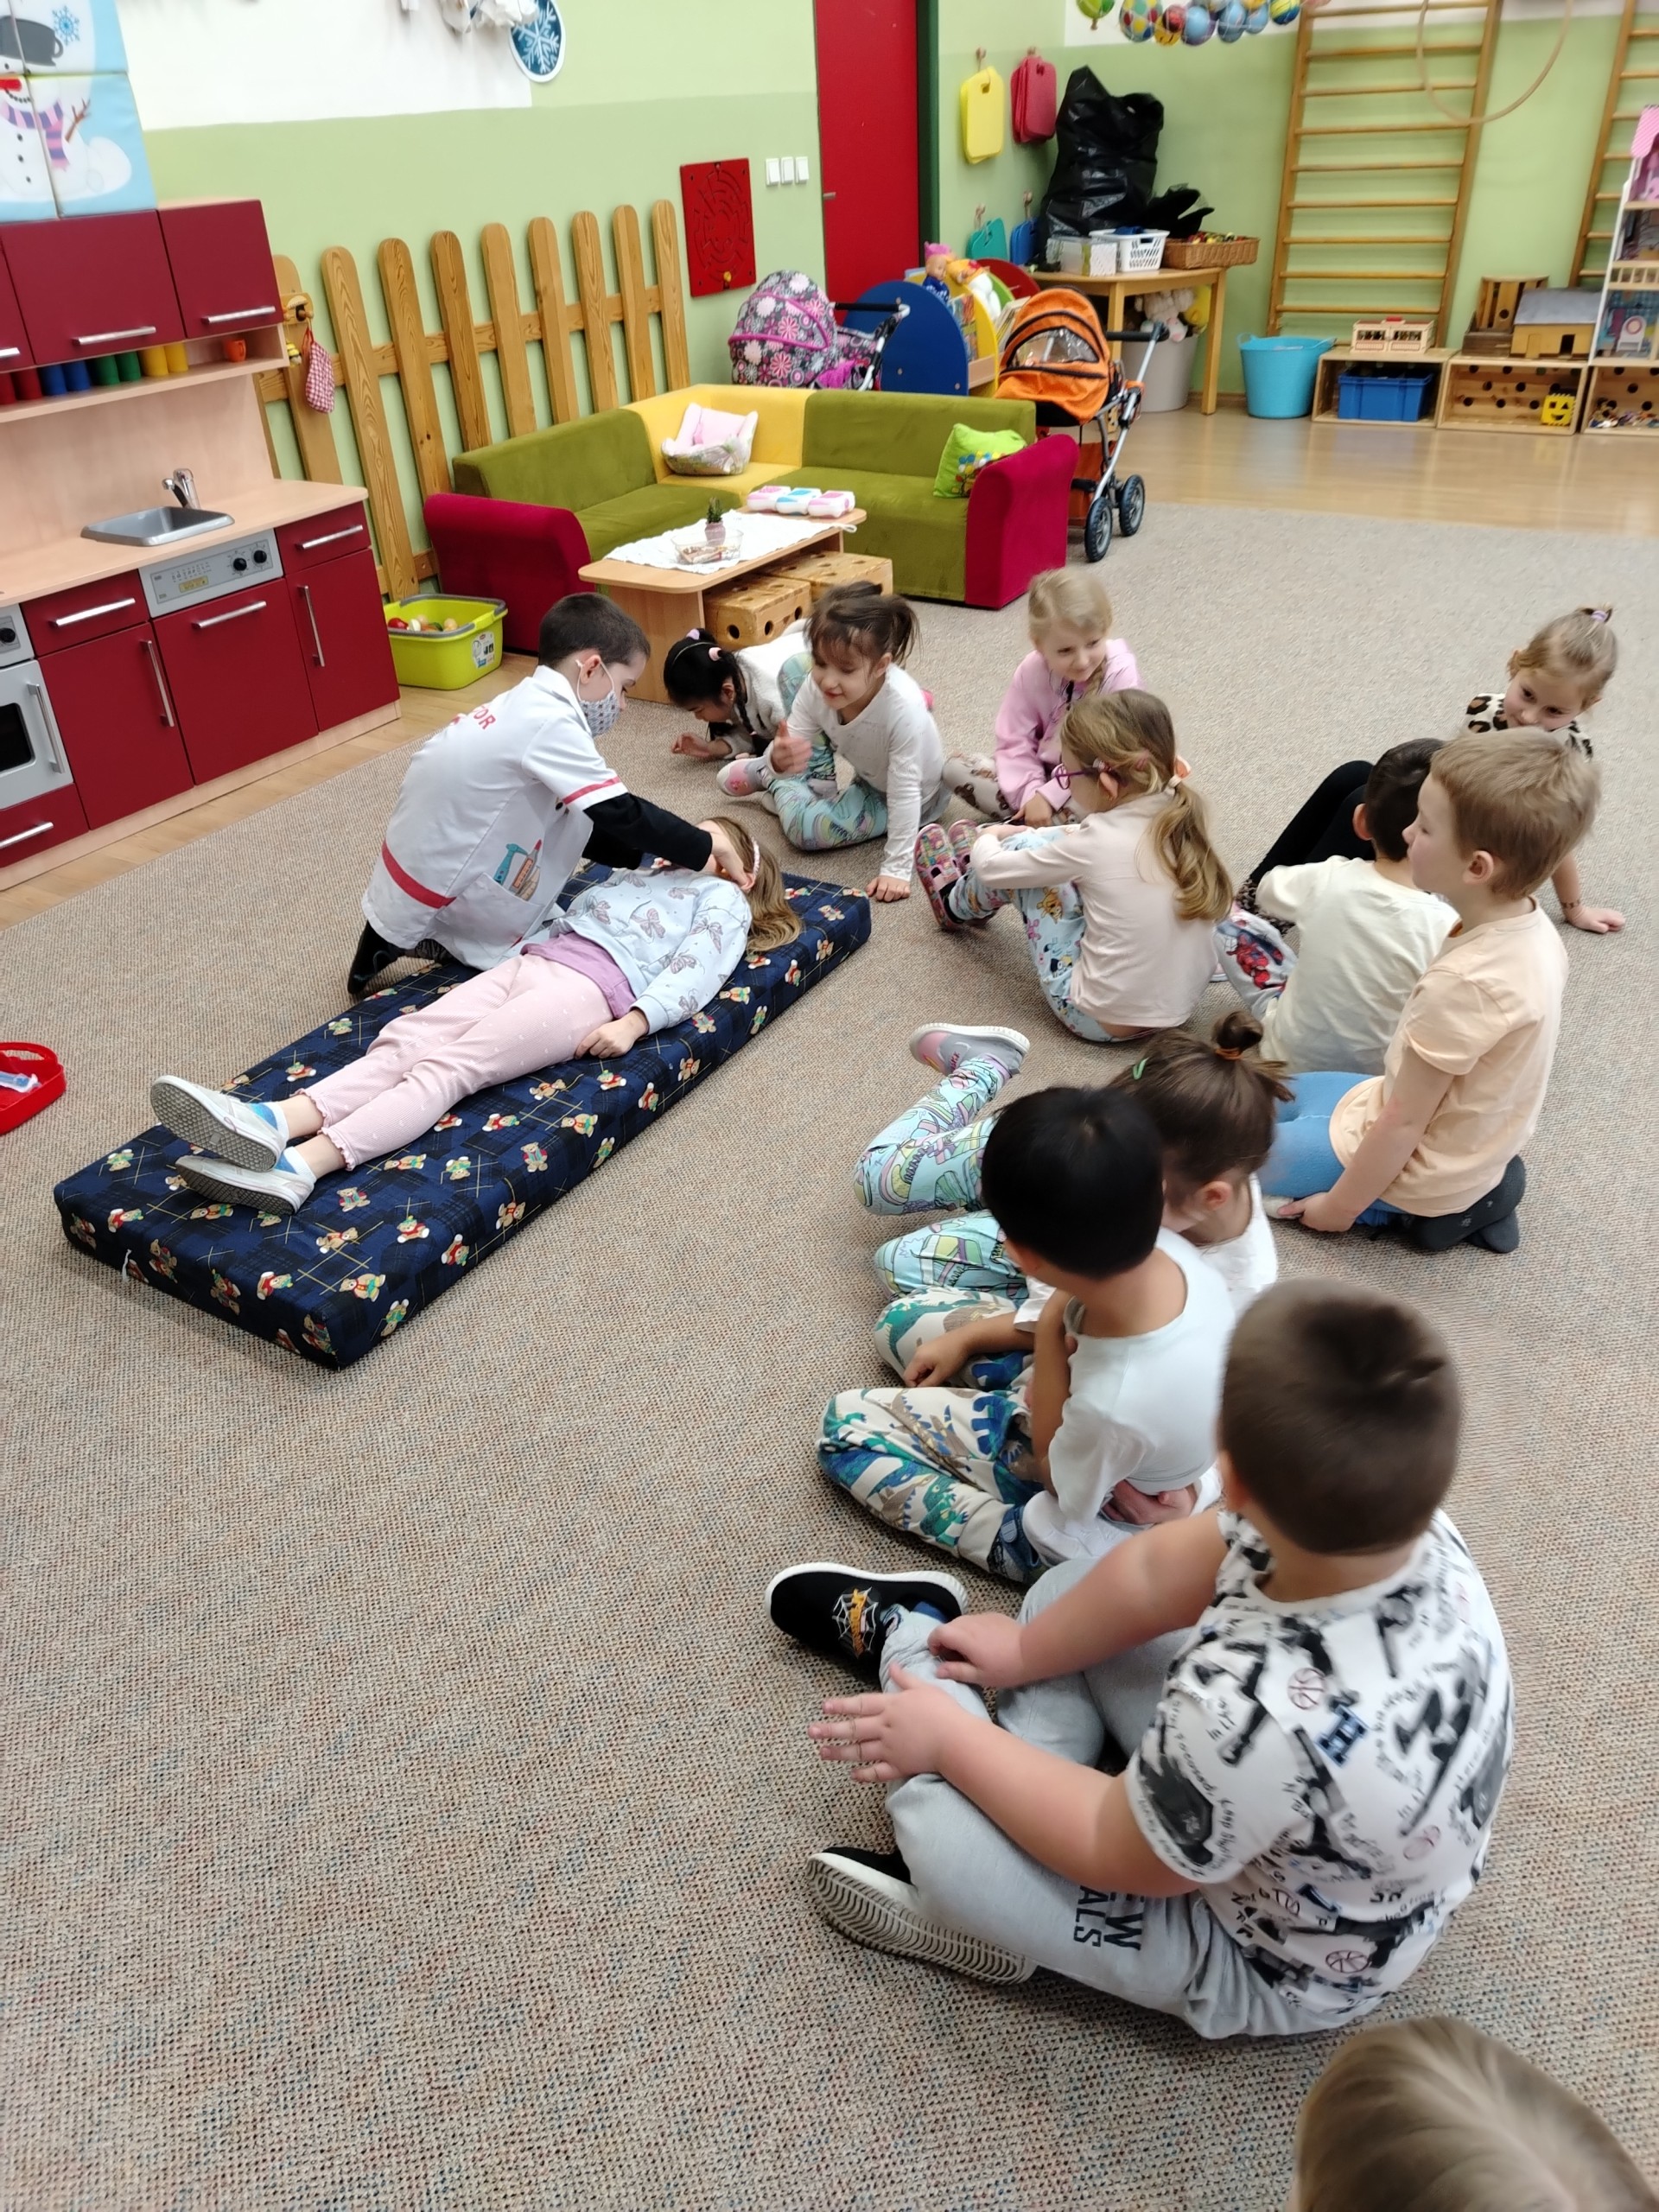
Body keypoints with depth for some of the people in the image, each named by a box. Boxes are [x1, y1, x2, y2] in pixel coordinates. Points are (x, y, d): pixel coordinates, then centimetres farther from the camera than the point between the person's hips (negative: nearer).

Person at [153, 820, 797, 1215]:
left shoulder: (725, 898, 19)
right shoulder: (633, 875, 39)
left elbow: (697, 972, 1)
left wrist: (635, 1022, -16)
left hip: (591, 988, -6)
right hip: (526, 962, 7)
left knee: (451, 1064, -29)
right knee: (405, 1038, -21)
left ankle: (301, 1166, -47)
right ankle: (273, 1122, -43)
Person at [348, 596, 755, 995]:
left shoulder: (528, 704, 6)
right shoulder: (550, 723, -22)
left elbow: (590, 825, 12)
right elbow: (621, 814, -20)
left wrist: (658, 855, 6)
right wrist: (704, 848, -10)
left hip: (436, 851, 8)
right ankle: (412, 942, 4)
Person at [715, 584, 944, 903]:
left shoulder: (904, 708, -41)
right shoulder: (815, 688, -26)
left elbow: (905, 792, -35)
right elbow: (794, 743, -22)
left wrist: (896, 868, -35)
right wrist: (780, 760, -47)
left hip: (915, 795, -5)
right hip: (857, 768, 5)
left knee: (806, 826, -22)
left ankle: (780, 790, 9)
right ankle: (770, 775, 23)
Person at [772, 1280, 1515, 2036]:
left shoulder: (1263, 1716, -47)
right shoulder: (1400, 1518, -25)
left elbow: (1118, 1853, -24)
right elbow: (1158, 1574, -8)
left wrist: (952, 1740, -10)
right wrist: (1027, 1649, 6)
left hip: (1277, 1972, -6)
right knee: (1071, 1585, 7)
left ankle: (904, 1641, 15)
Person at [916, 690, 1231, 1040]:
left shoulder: (1096, 842, -23)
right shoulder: (1183, 817, -6)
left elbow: (994, 869, -7)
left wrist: (985, 842, 15)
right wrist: (1022, 832, 21)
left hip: (1102, 1019, -6)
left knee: (1021, 850, 4)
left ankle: (957, 904, 34)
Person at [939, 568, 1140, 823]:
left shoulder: (1120, 675, -20)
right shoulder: (1031, 672, -9)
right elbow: (1015, 742, -7)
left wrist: (1048, 795, -25)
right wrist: (1030, 795, -23)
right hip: (1044, 774, 4)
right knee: (956, 767, -11)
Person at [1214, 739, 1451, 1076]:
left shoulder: (1327, 880, -19)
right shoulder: (1444, 927, -28)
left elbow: (1269, 887, 5)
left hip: (1290, 1052, 1)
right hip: (1375, 1073, 0)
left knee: (1229, 918, 18)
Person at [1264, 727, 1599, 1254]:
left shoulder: (1464, 982, -36)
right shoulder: (1532, 930, -10)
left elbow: (1403, 1123, -25)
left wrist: (1340, 1207, -12)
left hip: (1414, 1166, -8)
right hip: (1466, 1142, 8)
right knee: (1270, 1098, 24)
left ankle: (1420, 1210, 2)